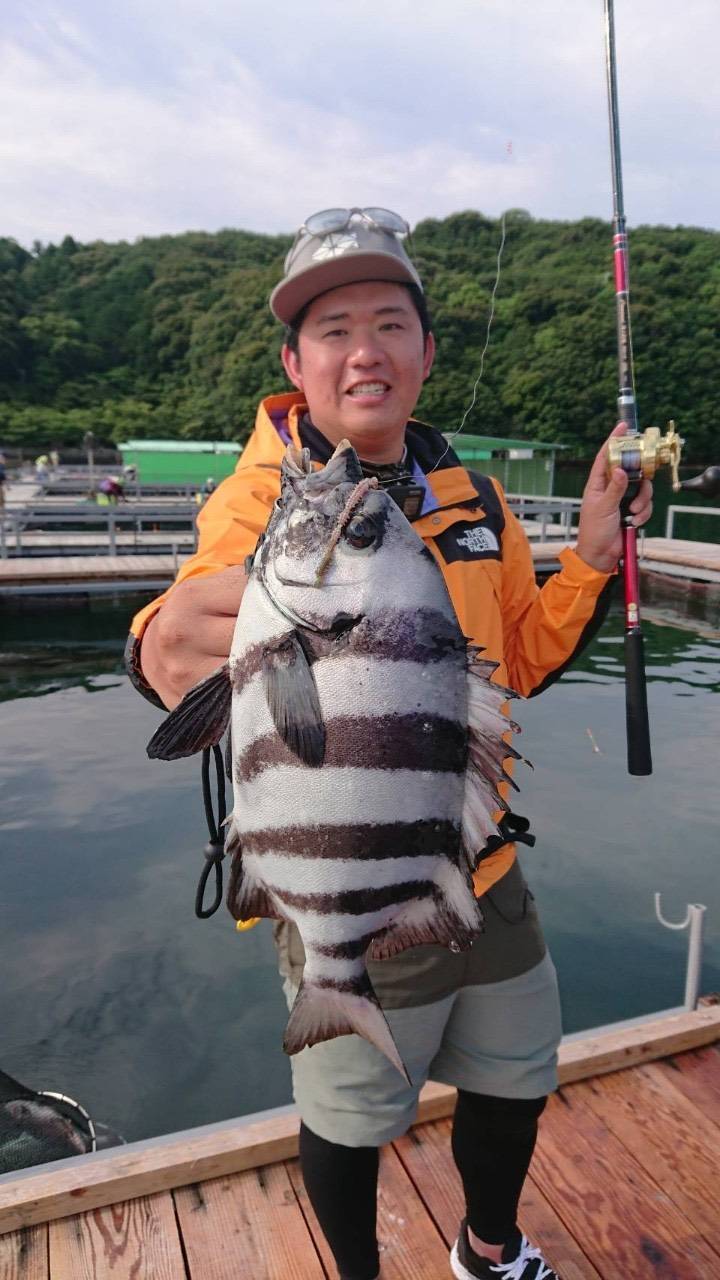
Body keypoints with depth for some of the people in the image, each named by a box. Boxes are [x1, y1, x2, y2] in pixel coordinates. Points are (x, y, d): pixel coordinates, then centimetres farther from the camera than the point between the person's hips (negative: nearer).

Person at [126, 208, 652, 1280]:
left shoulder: (475, 499, 0)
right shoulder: (263, 499, -14)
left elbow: (523, 662, 8)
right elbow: (218, 615, -32)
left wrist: (593, 557, -5)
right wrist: (170, 648, -55)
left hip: (485, 877, 5)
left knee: (514, 1085, 25)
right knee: (349, 1122, 18)